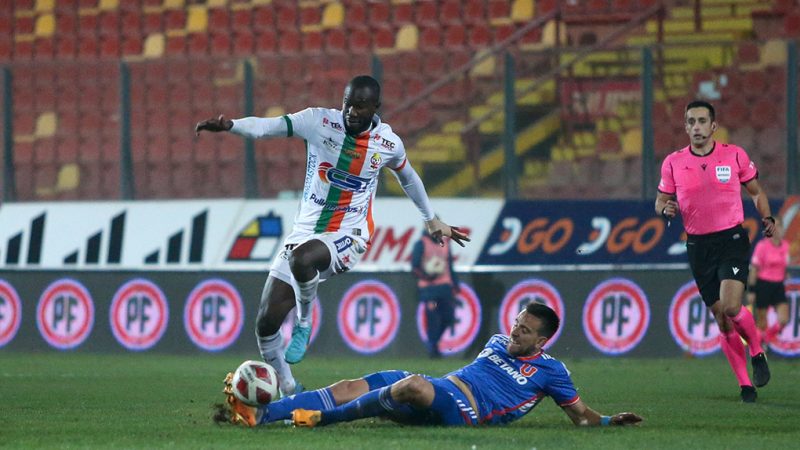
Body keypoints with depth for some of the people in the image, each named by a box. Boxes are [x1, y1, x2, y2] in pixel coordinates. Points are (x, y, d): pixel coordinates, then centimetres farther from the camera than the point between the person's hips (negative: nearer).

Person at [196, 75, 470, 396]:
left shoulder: (389, 144, 0)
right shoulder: (320, 121, -5)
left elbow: (408, 178, 21)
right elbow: (270, 126, -19)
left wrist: (432, 220, 33)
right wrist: (230, 126, -38)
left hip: (347, 237, -2)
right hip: (304, 233, 2)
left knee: (302, 258, -38)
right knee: (266, 322, -4)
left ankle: (304, 322, -10)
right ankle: (287, 390, 17)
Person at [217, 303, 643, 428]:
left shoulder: (550, 371, 7)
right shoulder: (498, 343, 25)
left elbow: (580, 414, 11)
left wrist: (611, 421, -3)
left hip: (461, 410, -7)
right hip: (436, 393, 7)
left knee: (416, 385, -39)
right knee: (353, 386, -11)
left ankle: (323, 417, -29)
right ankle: (256, 413, -20)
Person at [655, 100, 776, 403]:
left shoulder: (734, 155, -1)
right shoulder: (673, 163, 1)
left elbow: (756, 192, 11)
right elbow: (660, 201, 11)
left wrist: (767, 218, -5)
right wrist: (666, 209, -12)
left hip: (732, 239, -2)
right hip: (698, 245, 2)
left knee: (731, 307, -21)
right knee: (721, 319, 2)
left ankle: (757, 354, 8)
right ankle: (745, 386, 12)